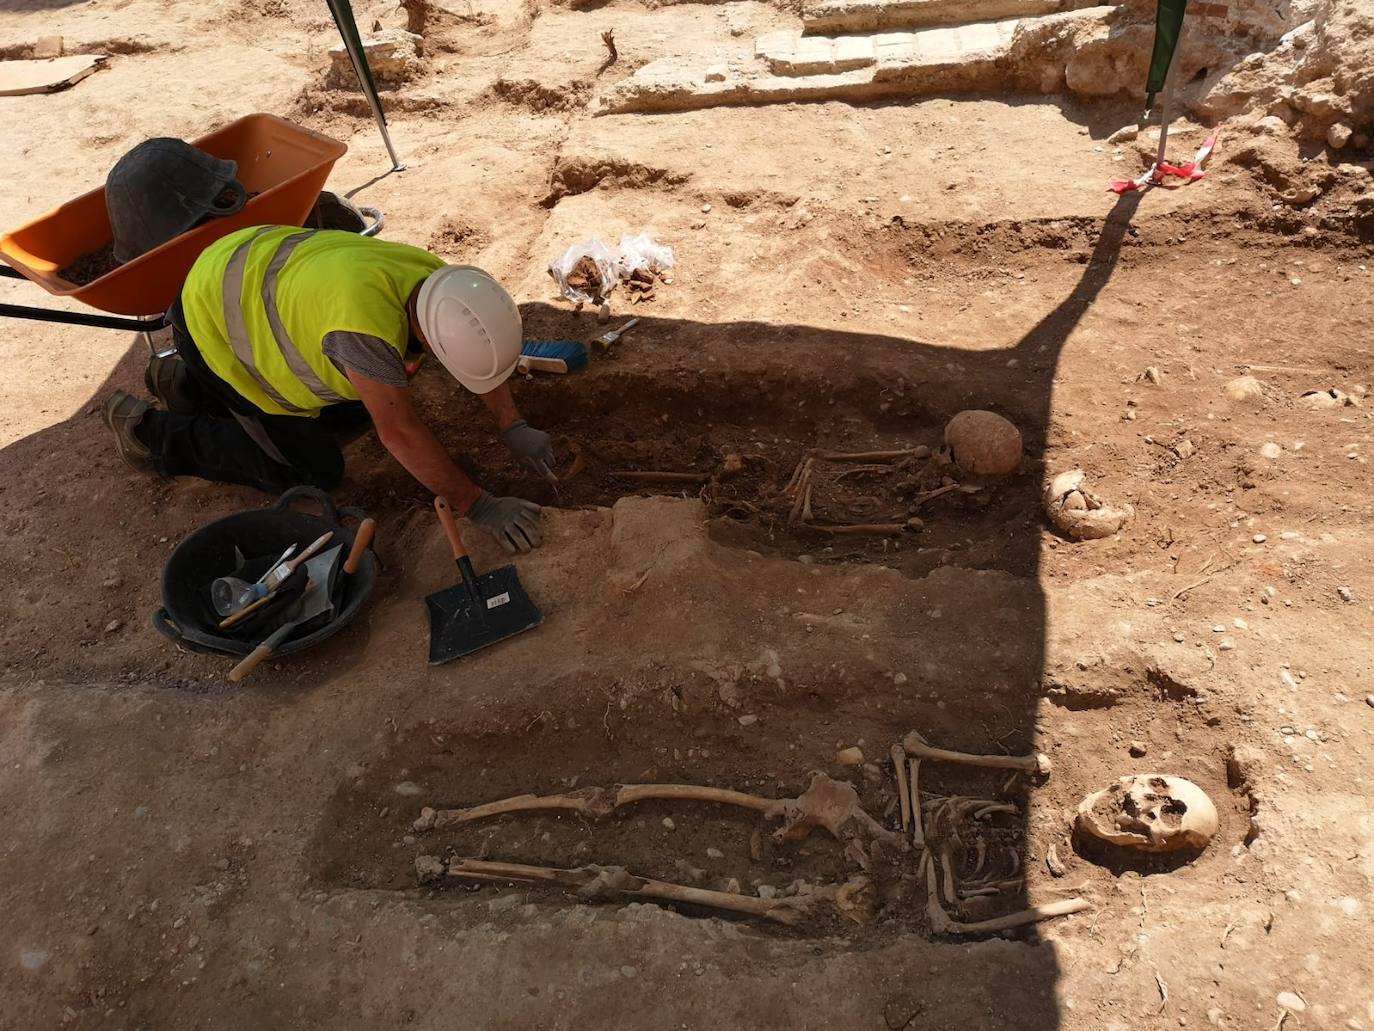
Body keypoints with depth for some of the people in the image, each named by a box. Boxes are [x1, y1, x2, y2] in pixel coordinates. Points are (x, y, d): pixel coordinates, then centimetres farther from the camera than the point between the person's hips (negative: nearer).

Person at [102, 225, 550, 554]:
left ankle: (186, 382, 25)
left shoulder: (440, 281, -18)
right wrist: (477, 506, -28)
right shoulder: (368, 326, -42)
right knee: (315, 469, -5)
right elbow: (400, 431, -34)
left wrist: (513, 427, -7)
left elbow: (486, 352, 1)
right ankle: (147, 430, 9)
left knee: (353, 409, 17)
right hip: (211, 319, -8)